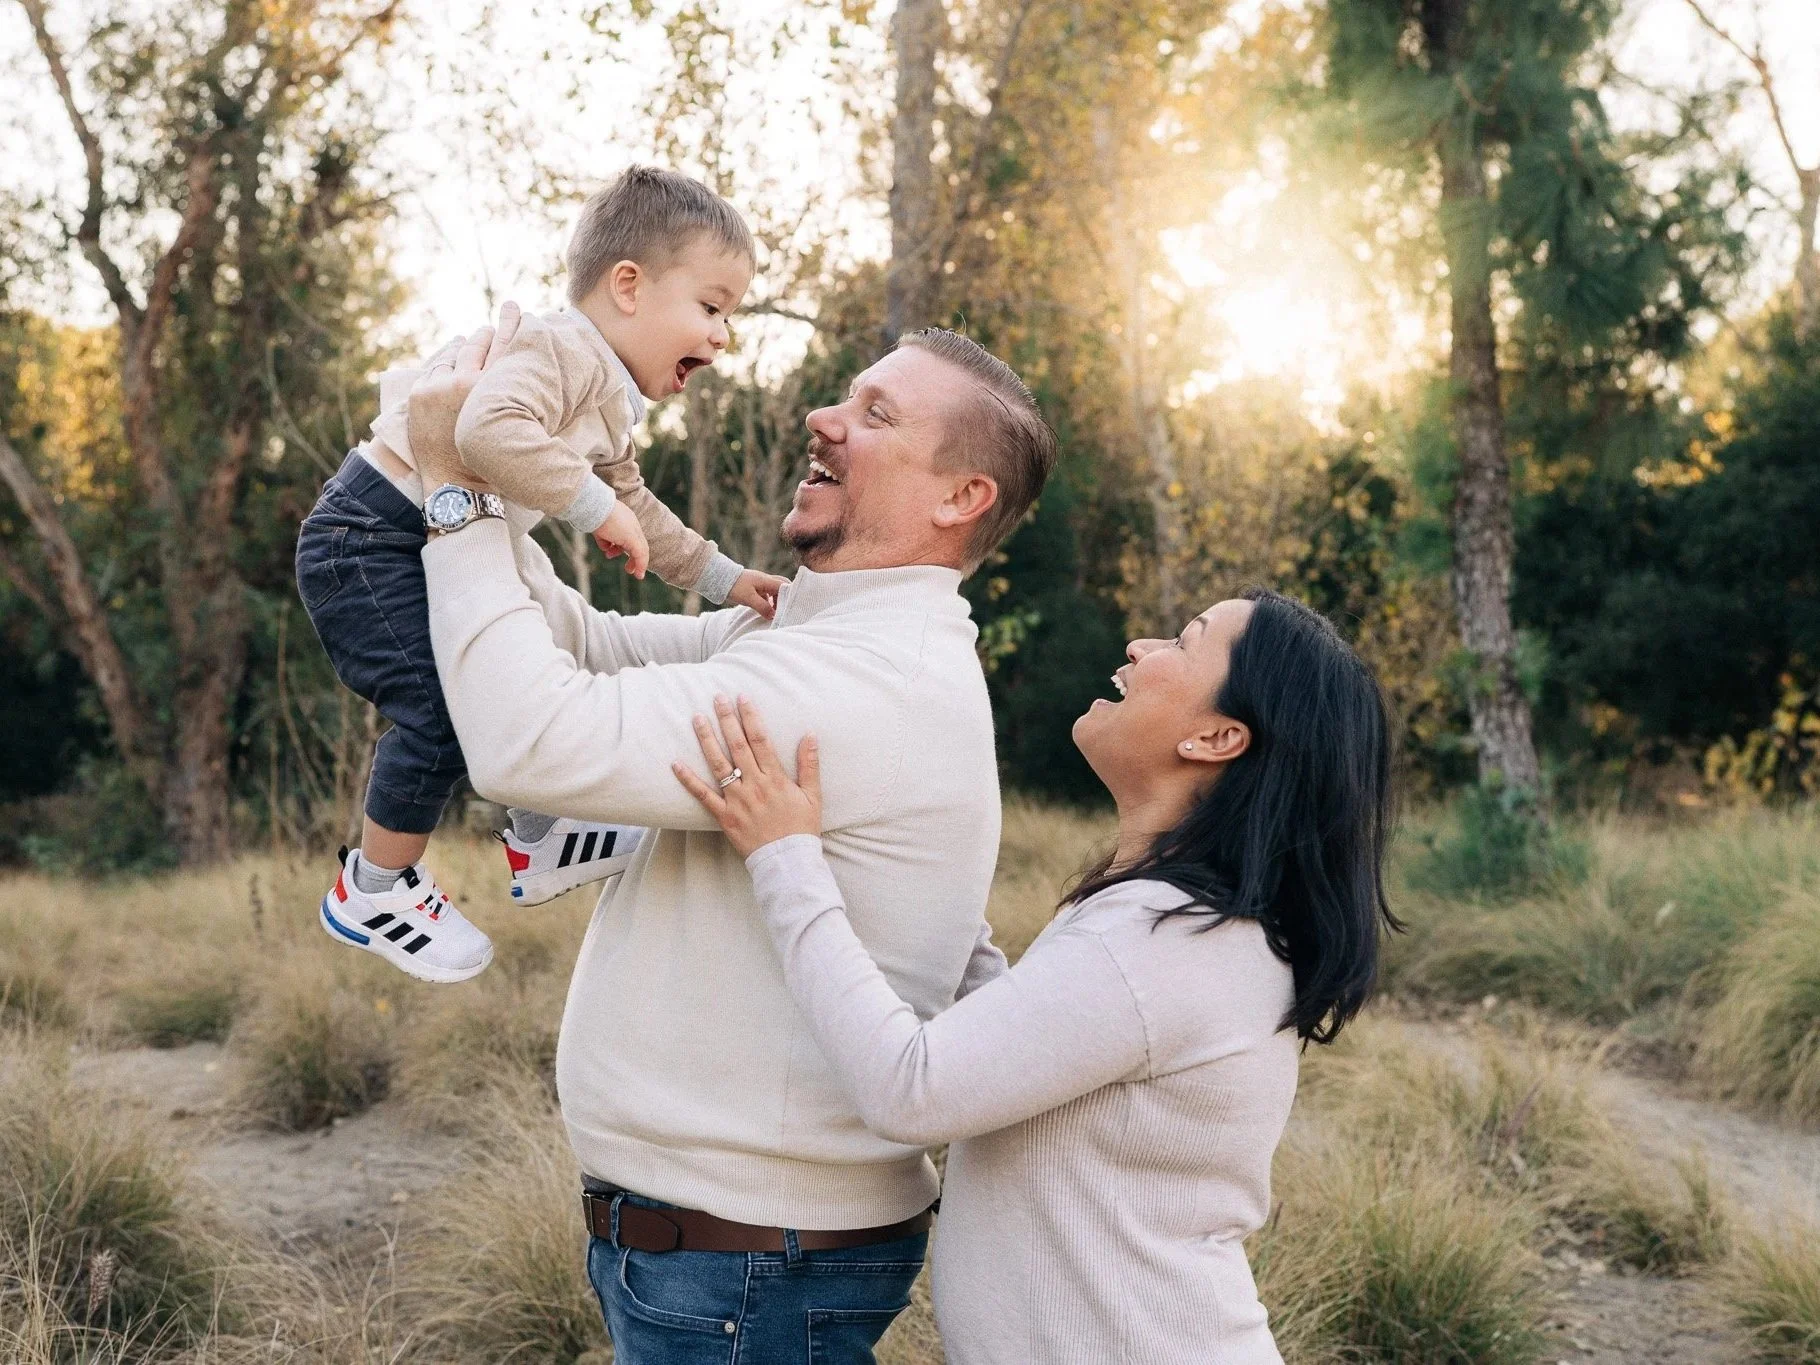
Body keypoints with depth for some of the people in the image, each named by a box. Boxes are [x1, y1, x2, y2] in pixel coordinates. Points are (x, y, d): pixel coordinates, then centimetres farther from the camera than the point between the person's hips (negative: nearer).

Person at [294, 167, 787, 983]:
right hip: (368, 540, -11)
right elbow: (491, 431, -40)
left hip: (440, 550, 11)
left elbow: (633, 510, 26)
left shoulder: (608, 402, 15)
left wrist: (722, 578, 21)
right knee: (445, 707, -18)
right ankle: (374, 891, 0)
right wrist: (596, 505, -33)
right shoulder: (562, 350, -21)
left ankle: (541, 843, 35)